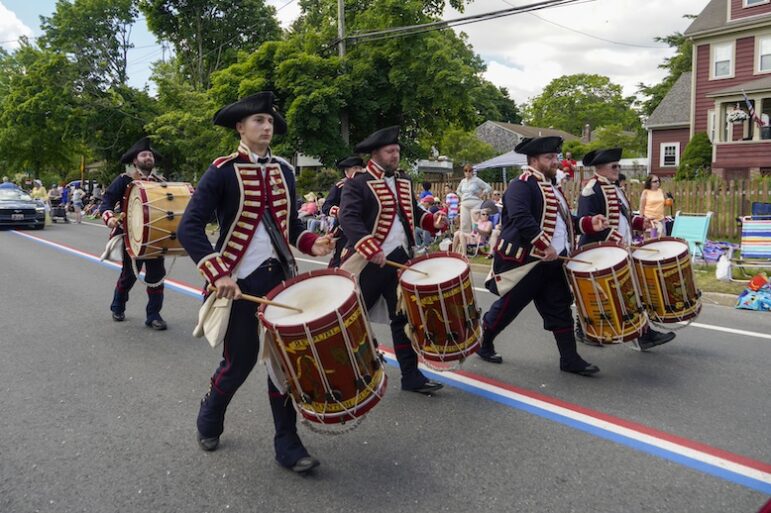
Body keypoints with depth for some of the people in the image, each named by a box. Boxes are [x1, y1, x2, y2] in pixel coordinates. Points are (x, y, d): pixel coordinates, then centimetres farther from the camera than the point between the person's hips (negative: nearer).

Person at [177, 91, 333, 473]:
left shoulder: (284, 171, 8)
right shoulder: (222, 171, -9)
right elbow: (189, 228, -15)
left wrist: (310, 243, -5)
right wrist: (218, 274, -25)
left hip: (280, 276, 5)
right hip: (241, 282, -5)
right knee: (240, 361, 6)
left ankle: (287, 446, 16)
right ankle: (209, 421, 37)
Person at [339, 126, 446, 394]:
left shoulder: (404, 182, 14)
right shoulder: (357, 184, -9)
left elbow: (413, 212, 23)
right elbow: (349, 219, -21)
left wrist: (432, 221, 1)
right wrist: (372, 249, -33)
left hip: (400, 259, 6)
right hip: (368, 262, -6)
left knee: (405, 317, 8)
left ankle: (411, 376, 16)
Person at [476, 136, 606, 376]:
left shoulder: (550, 186, 18)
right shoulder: (521, 185, -14)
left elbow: (561, 220, 22)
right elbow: (521, 219, -28)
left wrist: (588, 224, 7)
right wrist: (545, 246, -28)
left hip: (552, 262, 9)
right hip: (524, 261, -8)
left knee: (560, 310, 6)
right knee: (507, 307, 5)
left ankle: (569, 358, 12)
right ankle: (483, 343, 25)